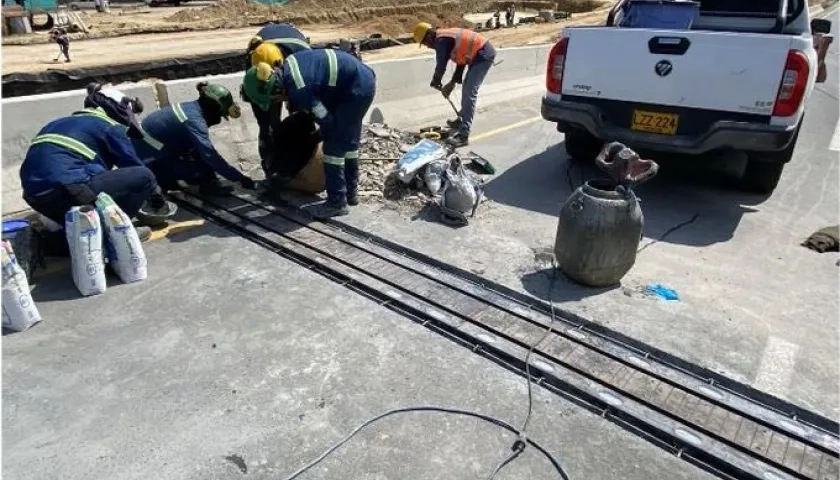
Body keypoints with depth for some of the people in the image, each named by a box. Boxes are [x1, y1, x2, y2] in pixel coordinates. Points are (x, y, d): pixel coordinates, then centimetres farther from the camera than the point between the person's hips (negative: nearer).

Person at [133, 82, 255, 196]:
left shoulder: (191, 107, 1)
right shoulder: (193, 120, -25)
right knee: (205, 168, -16)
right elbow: (210, 155, -32)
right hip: (150, 161, -9)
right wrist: (239, 178, -30)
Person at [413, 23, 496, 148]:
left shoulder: (441, 41, -13)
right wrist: (453, 82, 19)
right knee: (467, 87, 22)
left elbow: (441, 66, -14)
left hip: (483, 55, -10)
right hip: (484, 53, 10)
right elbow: (461, 59, 22)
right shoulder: (447, 37, 18)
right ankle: (463, 120, 39)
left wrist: (435, 83, 5)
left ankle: (463, 135, -18)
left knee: (470, 92, -14)